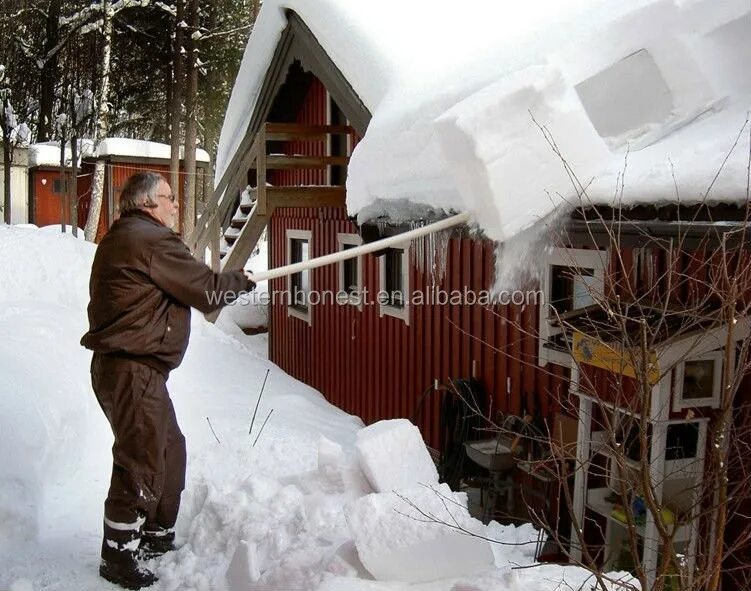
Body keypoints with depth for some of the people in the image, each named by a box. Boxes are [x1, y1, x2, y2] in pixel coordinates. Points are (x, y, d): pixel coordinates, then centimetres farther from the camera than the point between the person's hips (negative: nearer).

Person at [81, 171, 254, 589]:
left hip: (129, 365, 11)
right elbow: (207, 291, -14)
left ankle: (158, 537, 33)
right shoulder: (152, 241, -16)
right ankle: (118, 556, 12)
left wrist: (228, 284, 9)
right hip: (133, 369, -11)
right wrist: (241, 281, 4)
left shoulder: (121, 238, 16)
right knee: (141, 460, -1)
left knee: (170, 449, 19)